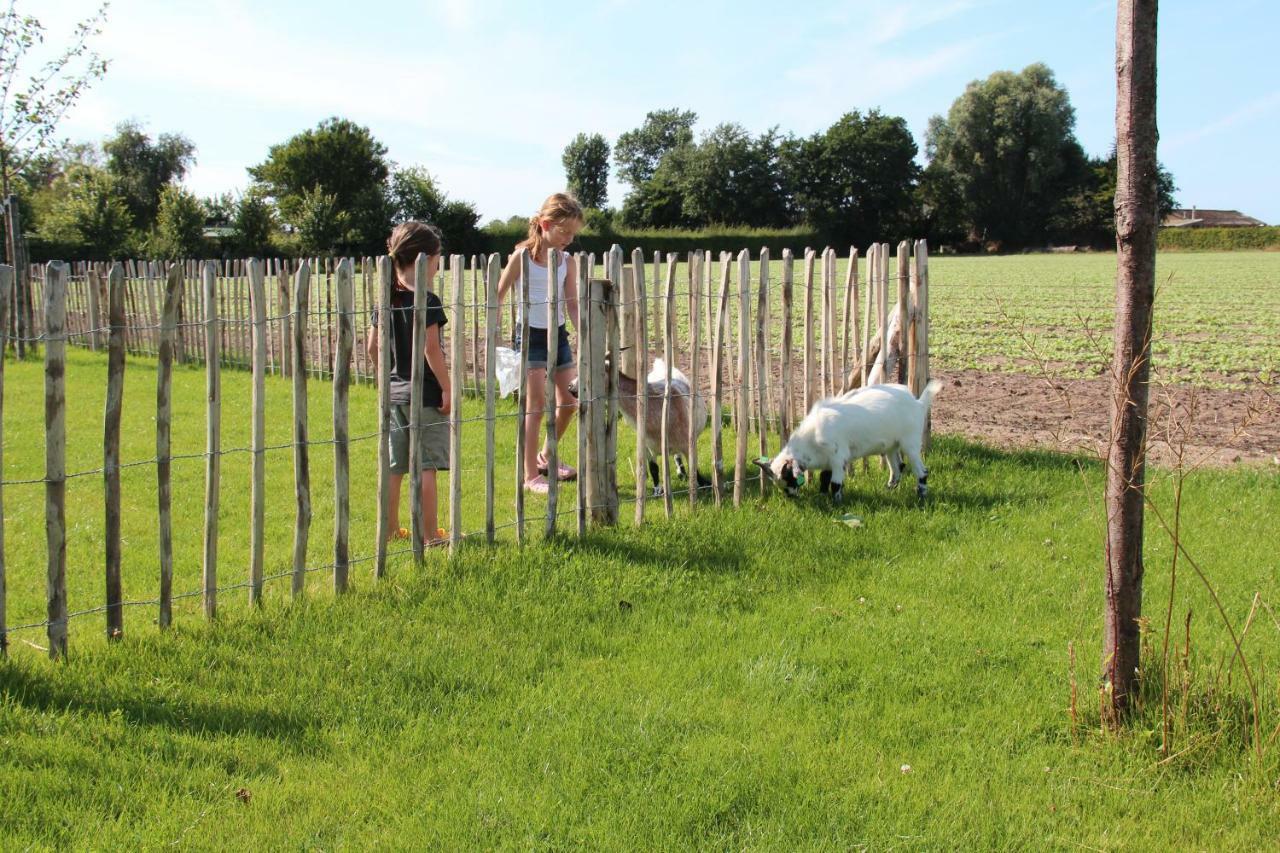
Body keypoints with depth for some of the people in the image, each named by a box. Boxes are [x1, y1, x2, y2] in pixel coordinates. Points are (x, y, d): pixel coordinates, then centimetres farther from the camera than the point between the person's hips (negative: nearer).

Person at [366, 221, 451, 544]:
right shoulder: (427, 301, -14)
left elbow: (372, 347, 9)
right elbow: (431, 349, -19)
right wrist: (447, 387, -13)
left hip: (393, 392, 7)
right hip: (425, 393, -7)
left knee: (394, 466, 13)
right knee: (425, 466, -1)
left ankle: (390, 529, 21)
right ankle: (429, 533, 3)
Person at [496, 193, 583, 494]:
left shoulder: (566, 262, 3)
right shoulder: (522, 257, -11)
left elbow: (572, 305, 4)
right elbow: (498, 296, -5)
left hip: (558, 334, 6)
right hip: (530, 335, -6)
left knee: (570, 401, 7)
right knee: (536, 405, -8)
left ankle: (546, 456, 30)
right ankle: (530, 475, 0)